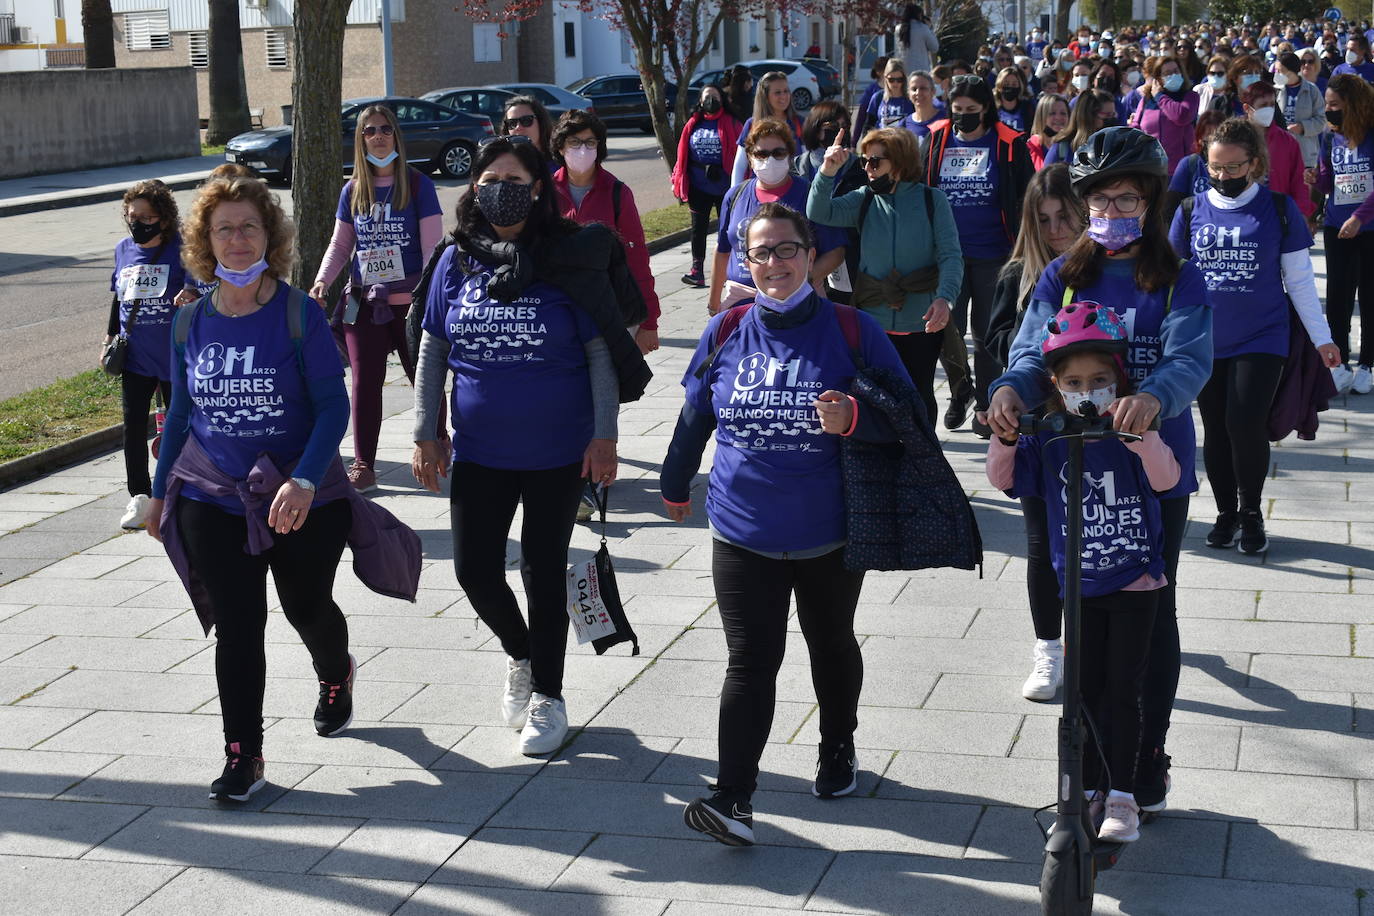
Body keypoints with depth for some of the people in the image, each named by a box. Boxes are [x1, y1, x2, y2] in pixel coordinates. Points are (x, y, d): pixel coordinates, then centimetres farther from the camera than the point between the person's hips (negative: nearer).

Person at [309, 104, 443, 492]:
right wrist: (322, 280, -2)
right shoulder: (352, 191, 10)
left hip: (409, 299, -3)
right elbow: (340, 243, 15)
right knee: (365, 382, 2)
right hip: (363, 301, 3)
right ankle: (363, 465, 8)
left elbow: (432, 244, -5)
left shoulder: (417, 185, -1)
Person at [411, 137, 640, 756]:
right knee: (475, 570, 2)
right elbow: (432, 353, 7)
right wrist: (426, 435, 3)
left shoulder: (567, 257, -6)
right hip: (479, 449, 3)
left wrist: (604, 437, -9)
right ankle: (520, 656, 33)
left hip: (557, 450, -2)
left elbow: (600, 352, -4)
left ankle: (547, 697, 25)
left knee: (544, 570, 8)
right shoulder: (457, 261, 1)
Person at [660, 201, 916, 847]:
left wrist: (854, 419, -27)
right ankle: (733, 800, -8)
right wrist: (675, 486, 24)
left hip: (830, 534, 0)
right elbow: (694, 417, 13)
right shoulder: (725, 333, -1)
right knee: (750, 662, -5)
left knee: (832, 647, 20)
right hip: (743, 533, 0)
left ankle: (838, 750, 44)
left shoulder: (852, 331, -9)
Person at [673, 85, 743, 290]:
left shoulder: (730, 123, 0)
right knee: (699, 227, 2)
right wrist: (678, 181, 6)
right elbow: (683, 154, 10)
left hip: (724, 186, -2)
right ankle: (697, 270, 4)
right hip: (698, 187, 2)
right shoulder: (693, 125, 7)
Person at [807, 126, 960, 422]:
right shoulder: (864, 200, 3)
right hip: (873, 322, 2)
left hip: (922, 324, -2)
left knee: (918, 398, 12)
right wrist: (827, 172, -26)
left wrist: (944, 297, -27)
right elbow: (818, 214, -10)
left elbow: (950, 256, -10)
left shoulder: (932, 200, -4)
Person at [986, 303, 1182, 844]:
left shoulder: (1132, 434, -11)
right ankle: (1087, 790, 22)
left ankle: (1122, 797, 11)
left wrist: (1139, 432, -41)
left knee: (1123, 689, 1)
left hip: (1135, 583, -2)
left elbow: (1166, 478, -25)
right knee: (1085, 689, 10)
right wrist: (1004, 438, -23)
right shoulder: (1048, 438, -3)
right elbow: (1005, 478, -5)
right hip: (1079, 586, 3)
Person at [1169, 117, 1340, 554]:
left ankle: (1252, 513, 8)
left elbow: (1299, 278, 3)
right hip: (1205, 341, 3)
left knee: (1245, 424, -14)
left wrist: (1321, 337, 4)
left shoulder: (1279, 208, -2)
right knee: (1216, 430, 9)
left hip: (1261, 339, -3)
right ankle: (1226, 513, 27)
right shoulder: (1192, 210, 3)